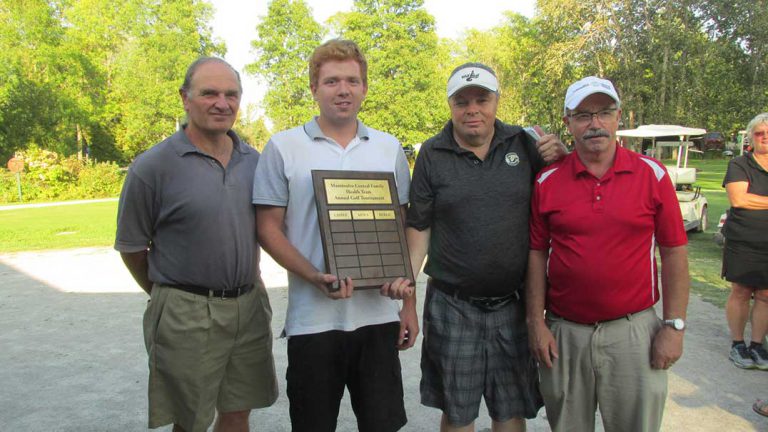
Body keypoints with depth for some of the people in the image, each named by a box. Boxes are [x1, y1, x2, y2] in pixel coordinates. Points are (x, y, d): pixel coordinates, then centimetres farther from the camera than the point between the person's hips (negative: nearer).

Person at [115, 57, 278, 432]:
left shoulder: (253, 161, 5)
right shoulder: (152, 166, -10)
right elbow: (131, 246, -2)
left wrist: (248, 285, 14)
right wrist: (168, 295, 8)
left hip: (250, 308, 5)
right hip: (186, 315, -4)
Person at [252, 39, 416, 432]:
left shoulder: (389, 148, 8)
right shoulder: (283, 147, -2)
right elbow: (268, 227, -2)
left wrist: (409, 304, 8)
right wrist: (314, 276, -18)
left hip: (379, 315, 3)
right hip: (313, 319, -2)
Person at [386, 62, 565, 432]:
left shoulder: (523, 143, 1)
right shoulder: (433, 154, -1)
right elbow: (420, 224, 2)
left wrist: (561, 154, -9)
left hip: (512, 304, 1)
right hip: (452, 306, -1)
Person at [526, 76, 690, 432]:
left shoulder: (652, 174, -2)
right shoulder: (547, 182, 0)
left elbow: (674, 253, 1)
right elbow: (537, 254, 2)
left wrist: (674, 325, -3)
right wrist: (536, 322, -1)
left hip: (633, 330, -1)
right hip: (563, 333, 1)